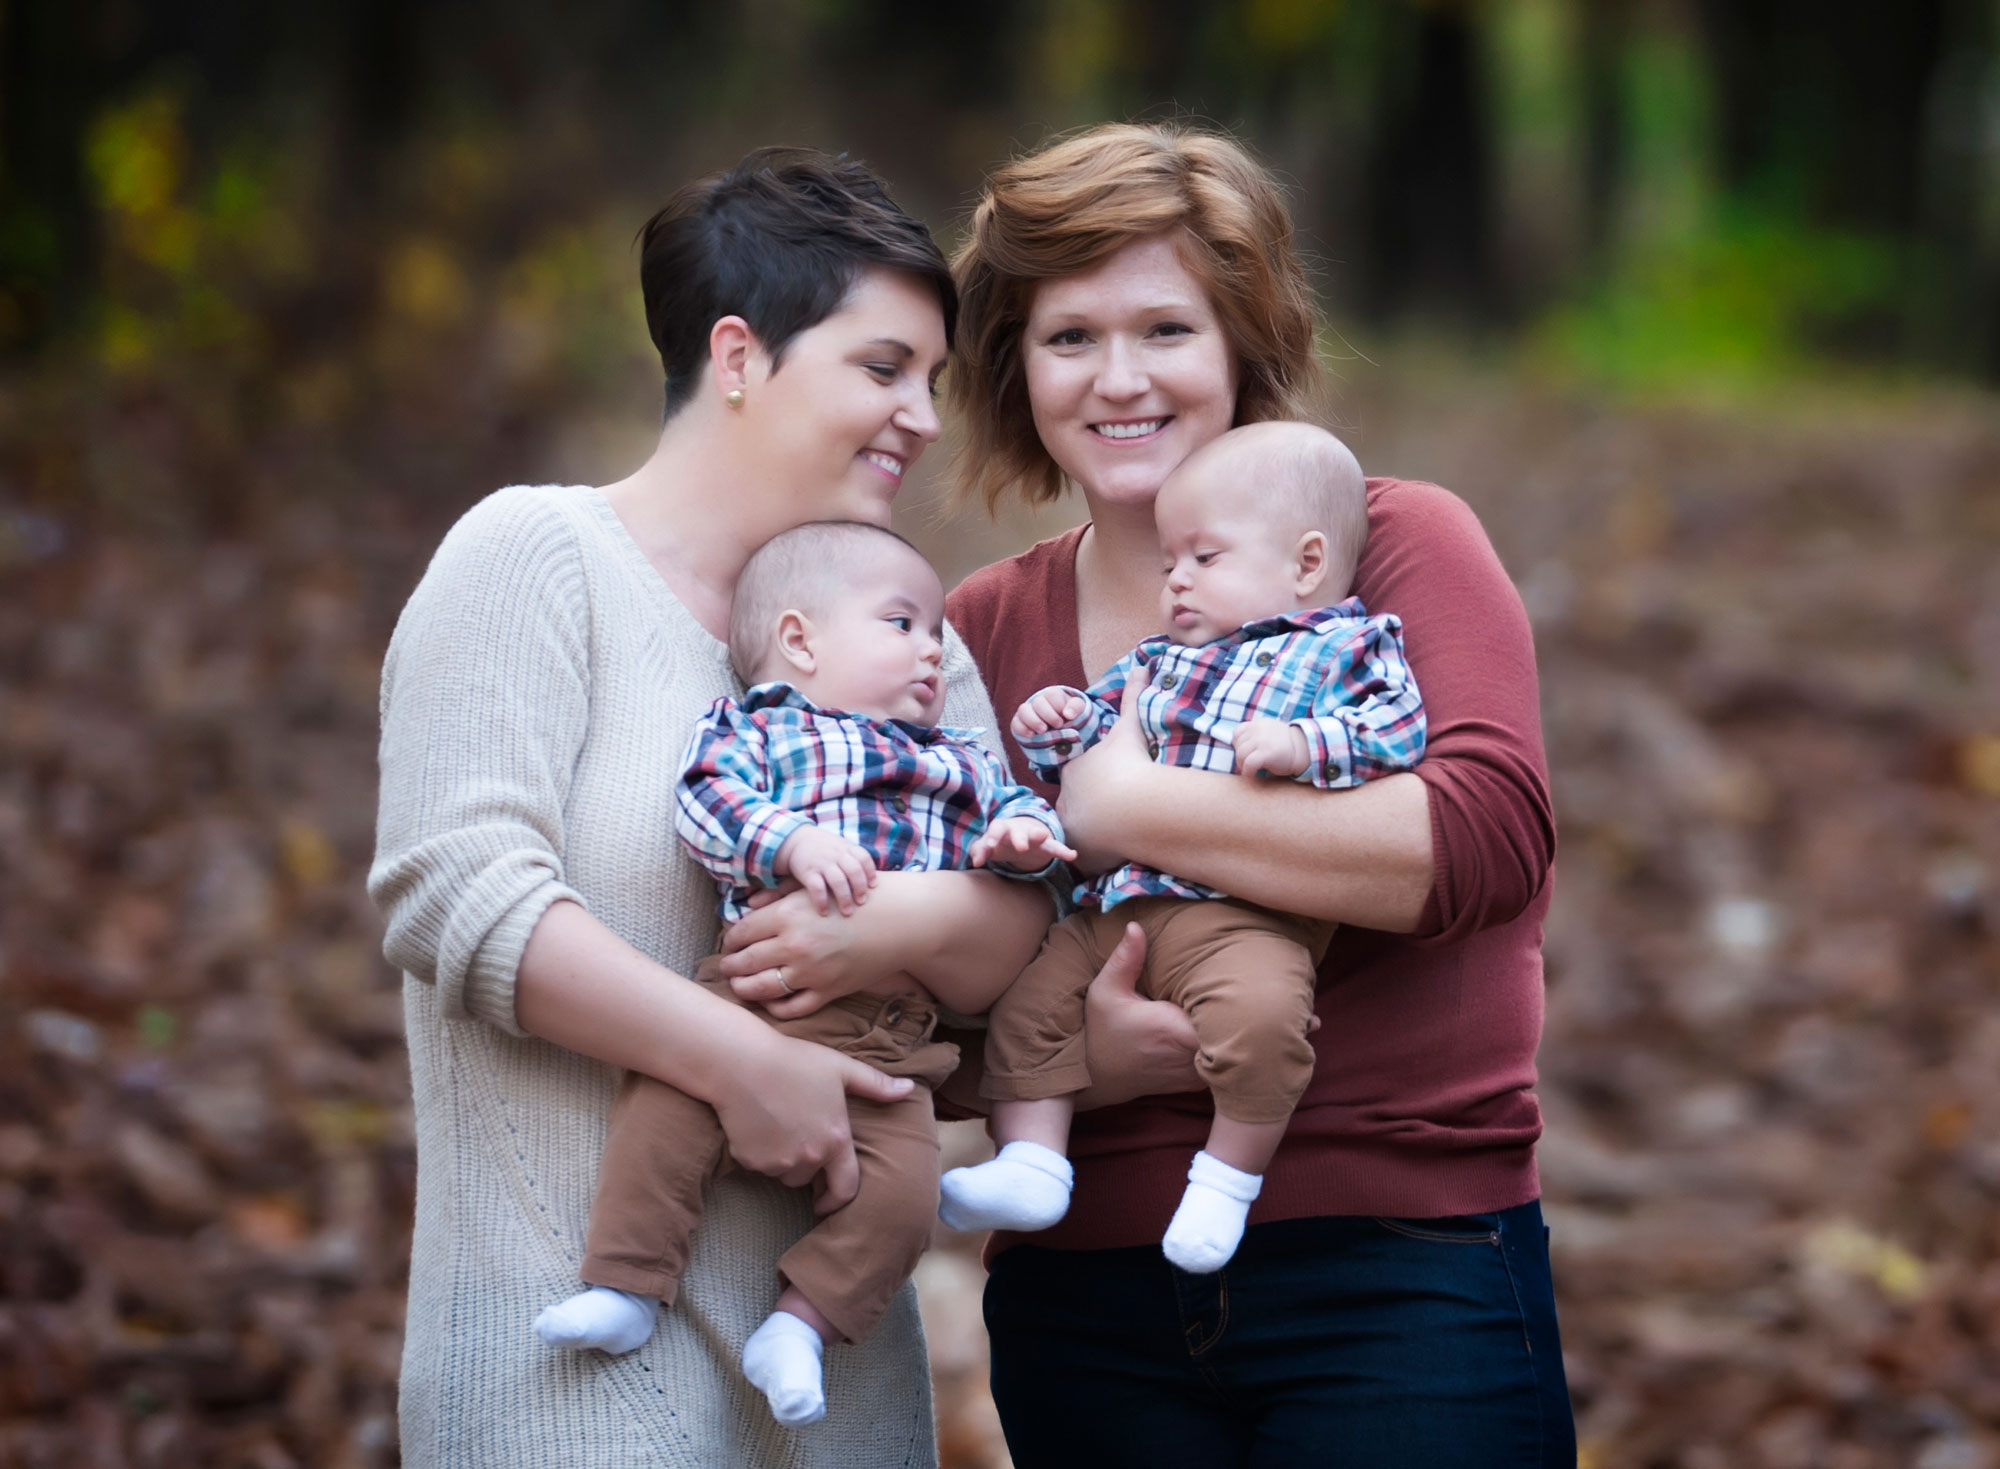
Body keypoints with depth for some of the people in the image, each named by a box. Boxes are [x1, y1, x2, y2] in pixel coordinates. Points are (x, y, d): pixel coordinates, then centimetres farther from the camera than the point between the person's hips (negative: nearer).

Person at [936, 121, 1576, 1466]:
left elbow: (1494, 835, -19)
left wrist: (1129, 810, -15)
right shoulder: (977, 632, 9)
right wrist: (1068, 1053, -13)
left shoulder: (1392, 543, -1)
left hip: (1401, 1272, -3)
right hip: (1084, 1295, 3)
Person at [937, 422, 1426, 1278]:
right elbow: (1097, 722, 34)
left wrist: (1302, 744, -21)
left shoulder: (1349, 647, 7)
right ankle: (1030, 1165, 4)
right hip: (1111, 911, 7)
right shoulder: (1157, 662, 28)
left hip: (1243, 917, -7)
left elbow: (1399, 728, -7)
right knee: (1029, 998, 0)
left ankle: (1230, 1173, -15)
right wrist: (1057, 724, 12)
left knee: (1260, 1009, -33)